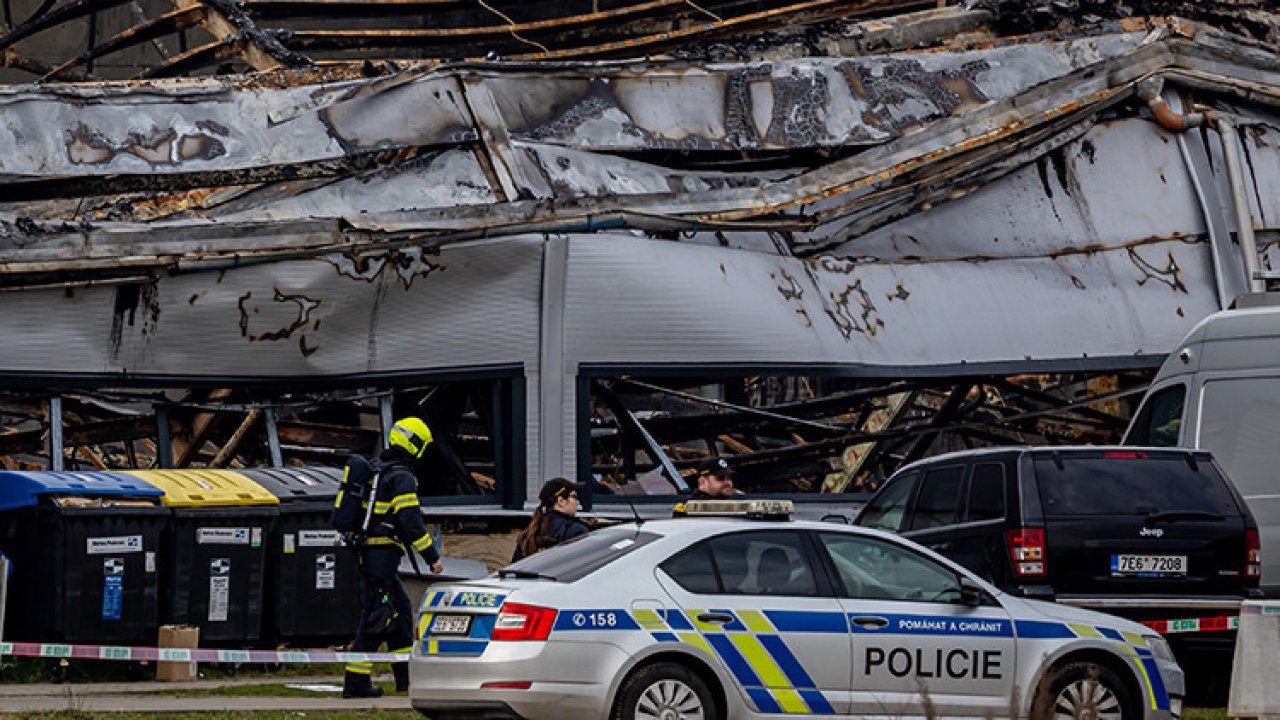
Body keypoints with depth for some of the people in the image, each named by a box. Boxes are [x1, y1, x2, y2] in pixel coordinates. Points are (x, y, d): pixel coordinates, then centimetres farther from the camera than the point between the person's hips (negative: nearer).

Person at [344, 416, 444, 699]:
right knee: (376, 615, -8)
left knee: (401, 611, 13)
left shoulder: (378, 470, 18)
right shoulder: (402, 477, -11)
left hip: (367, 550, 10)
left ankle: (406, 676, 14)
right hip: (383, 554, -10)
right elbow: (411, 521, -18)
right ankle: (356, 681, -8)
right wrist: (432, 557, -14)